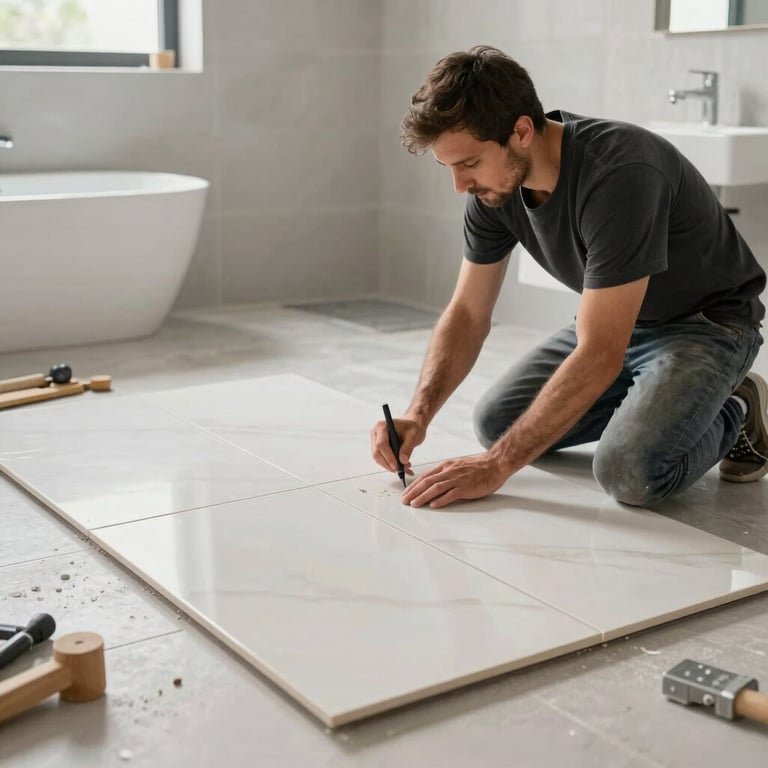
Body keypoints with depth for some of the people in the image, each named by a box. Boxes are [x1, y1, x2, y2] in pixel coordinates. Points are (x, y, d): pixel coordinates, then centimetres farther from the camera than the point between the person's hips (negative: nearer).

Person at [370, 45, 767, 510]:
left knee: (630, 470, -30)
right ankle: (652, 402, 14)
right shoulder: (494, 186, -12)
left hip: (706, 322, -7)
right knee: (496, 422, 0)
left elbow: (598, 356, -37)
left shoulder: (619, 174, -36)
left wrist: (497, 466, -34)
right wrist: (419, 413, -19)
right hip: (616, 322, 8)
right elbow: (467, 314, -3)